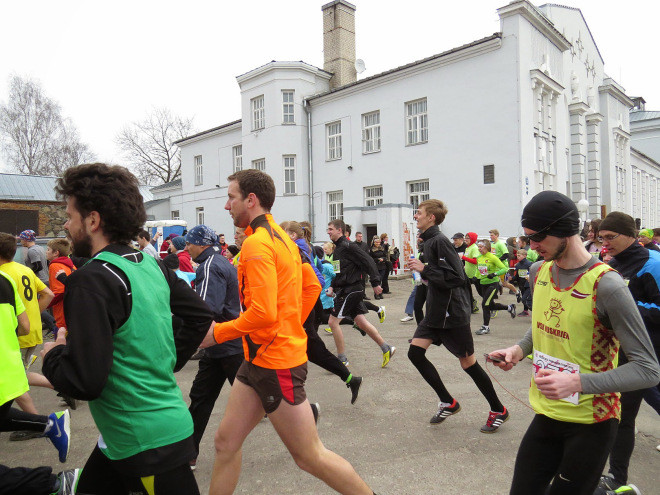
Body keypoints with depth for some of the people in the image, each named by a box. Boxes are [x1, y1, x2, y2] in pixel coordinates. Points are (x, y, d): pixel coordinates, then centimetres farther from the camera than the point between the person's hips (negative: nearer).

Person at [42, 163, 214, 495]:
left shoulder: (91, 282, -21)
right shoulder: (153, 265, 2)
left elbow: (83, 382, -23)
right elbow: (200, 316, 11)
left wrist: (52, 355, -4)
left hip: (148, 444, -8)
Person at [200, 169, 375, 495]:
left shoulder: (257, 243, -19)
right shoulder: (281, 237, 11)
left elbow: (263, 313, -26)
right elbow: (312, 287, 17)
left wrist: (217, 333, -13)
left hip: (276, 363, -9)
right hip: (259, 358, 10)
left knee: (310, 456, 6)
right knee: (226, 442, 16)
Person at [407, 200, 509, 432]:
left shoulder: (439, 241, -18)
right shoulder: (428, 240, 12)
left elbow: (456, 276, -25)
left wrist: (424, 269, -21)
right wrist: (421, 269, 8)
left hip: (453, 312, -9)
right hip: (435, 311, 9)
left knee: (468, 363, 2)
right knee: (415, 352, 2)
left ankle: (498, 410, 23)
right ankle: (448, 402, 16)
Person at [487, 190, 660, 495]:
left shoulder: (605, 284, -19)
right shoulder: (539, 271, 1)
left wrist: (578, 382, -30)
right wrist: (519, 349, -2)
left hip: (590, 422, -6)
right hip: (546, 414, 6)